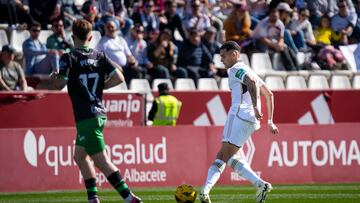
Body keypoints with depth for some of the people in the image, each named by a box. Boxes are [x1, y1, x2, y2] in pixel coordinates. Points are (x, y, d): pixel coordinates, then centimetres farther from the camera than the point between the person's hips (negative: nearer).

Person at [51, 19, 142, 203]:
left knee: (101, 161, -9)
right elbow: (119, 78, -1)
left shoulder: (69, 58, -8)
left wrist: (54, 77, 6)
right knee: (80, 156, 20)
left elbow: (60, 84, -17)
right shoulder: (99, 56, 8)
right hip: (100, 113, 7)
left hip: (86, 117, -7)